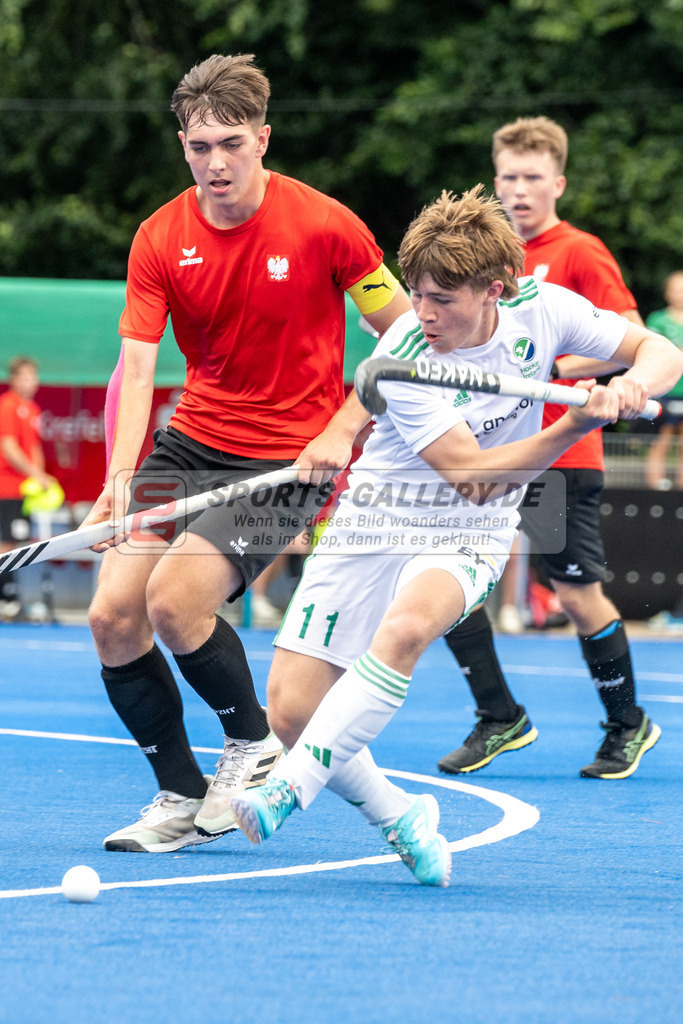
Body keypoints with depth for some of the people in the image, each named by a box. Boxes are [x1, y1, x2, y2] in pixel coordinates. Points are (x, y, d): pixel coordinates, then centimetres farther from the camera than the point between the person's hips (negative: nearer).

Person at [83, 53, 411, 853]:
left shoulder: (324, 226, -10)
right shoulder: (160, 240, -1)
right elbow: (136, 367, -7)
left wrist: (342, 429, -12)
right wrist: (120, 476, -23)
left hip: (287, 460, -5)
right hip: (188, 446, 5)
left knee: (174, 600, -22)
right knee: (112, 614, -7)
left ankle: (253, 742, 6)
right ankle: (183, 799, 10)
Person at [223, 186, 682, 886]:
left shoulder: (540, 310, -9)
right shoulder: (403, 356, -19)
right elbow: (473, 473, -22)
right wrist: (577, 424, -33)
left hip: (464, 539, 0)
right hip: (373, 525, 0)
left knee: (405, 626, -36)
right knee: (290, 709, -12)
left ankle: (290, 789, -35)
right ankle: (397, 818, 12)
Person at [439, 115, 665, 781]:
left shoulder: (579, 253, -7)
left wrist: (550, 371, -24)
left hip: (560, 456, -6)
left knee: (577, 597, -2)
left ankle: (627, 726, 19)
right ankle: (500, 719, 8)